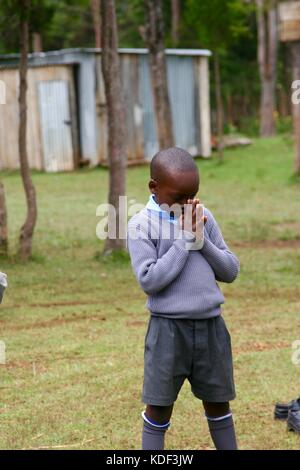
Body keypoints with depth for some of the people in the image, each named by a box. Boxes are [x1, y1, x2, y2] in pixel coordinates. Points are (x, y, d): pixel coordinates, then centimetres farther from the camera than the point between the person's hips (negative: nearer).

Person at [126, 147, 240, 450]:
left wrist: (201, 239, -9)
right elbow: (149, 280, -17)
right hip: (168, 329, -4)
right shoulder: (141, 225, -8)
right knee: (159, 406, 5)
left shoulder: (203, 217, 6)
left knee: (217, 401, 15)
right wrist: (184, 238, -14)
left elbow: (230, 271, 6)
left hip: (211, 325, 4)